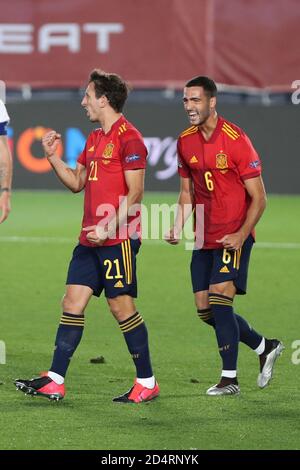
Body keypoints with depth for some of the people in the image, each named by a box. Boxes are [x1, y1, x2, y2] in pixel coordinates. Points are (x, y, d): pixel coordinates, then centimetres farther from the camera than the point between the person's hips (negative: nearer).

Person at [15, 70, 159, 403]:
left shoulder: (128, 138, -11)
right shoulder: (94, 139, 17)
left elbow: (135, 193, -15)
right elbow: (76, 182, 23)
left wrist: (109, 228, -21)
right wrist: (52, 156, 12)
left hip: (118, 239, -9)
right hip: (90, 239, 9)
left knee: (121, 305, -5)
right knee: (72, 302, 4)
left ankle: (147, 383, 5)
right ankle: (55, 381, 5)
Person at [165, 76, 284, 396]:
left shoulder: (235, 140, -14)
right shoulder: (185, 142, 4)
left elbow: (258, 198, -12)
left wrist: (241, 235, -23)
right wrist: (177, 228, -1)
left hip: (234, 235, -7)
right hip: (204, 237, 7)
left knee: (219, 298, -16)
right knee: (205, 310, 5)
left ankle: (229, 379, -8)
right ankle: (265, 347, 25)